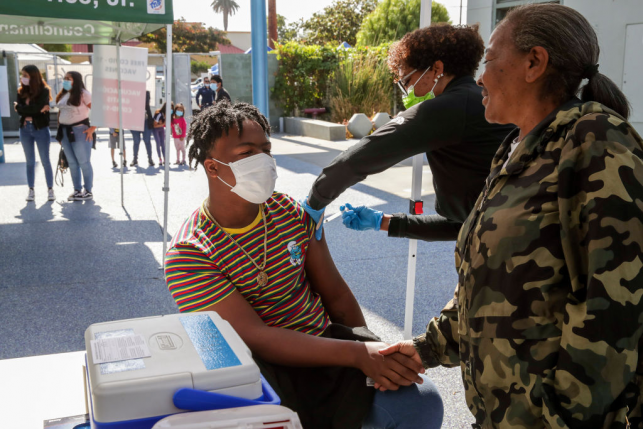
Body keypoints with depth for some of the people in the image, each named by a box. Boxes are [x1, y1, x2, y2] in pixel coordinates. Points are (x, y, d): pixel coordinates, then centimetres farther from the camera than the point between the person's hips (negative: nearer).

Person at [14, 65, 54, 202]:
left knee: (45, 161, 2)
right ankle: (31, 190, 16)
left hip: (41, 129, -4)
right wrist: (37, 110, -14)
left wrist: (19, 107, -6)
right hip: (25, 129, 4)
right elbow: (19, 111, -5)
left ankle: (50, 189, 10)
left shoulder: (44, 91, -6)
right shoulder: (21, 91, 6)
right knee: (30, 161, 10)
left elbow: (37, 108, -19)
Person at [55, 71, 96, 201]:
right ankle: (77, 191, 19)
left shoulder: (83, 94, -9)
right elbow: (60, 113, 19)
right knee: (72, 163, 11)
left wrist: (92, 128, -17)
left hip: (79, 131, -7)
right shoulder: (63, 95, 14)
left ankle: (88, 191, 8)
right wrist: (60, 132, 12)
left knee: (84, 162, -1)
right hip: (65, 132, 7)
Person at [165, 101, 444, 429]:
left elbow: (336, 295, 10)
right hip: (265, 368, -3)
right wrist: (358, 354, -26)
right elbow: (254, 338, -21)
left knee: (421, 401, -18)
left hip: (324, 344, 4)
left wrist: (371, 350, 0)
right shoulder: (187, 255, -13)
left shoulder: (293, 214, 3)